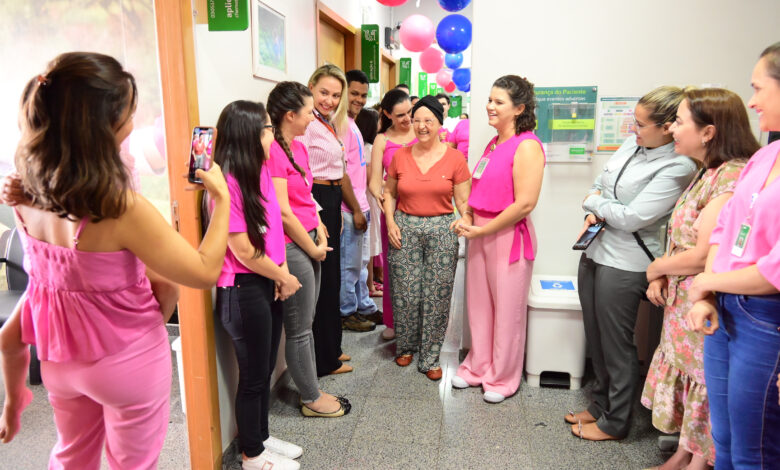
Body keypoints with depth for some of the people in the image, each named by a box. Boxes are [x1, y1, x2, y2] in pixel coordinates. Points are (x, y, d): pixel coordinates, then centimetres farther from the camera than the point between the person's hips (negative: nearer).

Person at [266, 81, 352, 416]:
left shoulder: (298, 147, 12)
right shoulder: (272, 151, -17)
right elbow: (283, 212, -19)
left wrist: (319, 231, 4)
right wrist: (312, 248, -9)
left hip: (309, 243, 9)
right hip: (291, 247, -9)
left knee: (305, 324, 18)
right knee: (299, 329, 5)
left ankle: (310, 391, 32)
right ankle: (312, 399, 21)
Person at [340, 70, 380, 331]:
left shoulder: (352, 124, 16)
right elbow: (339, 172, -20)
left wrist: (363, 206, 18)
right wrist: (356, 208, -18)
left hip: (360, 207, 10)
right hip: (349, 210, -10)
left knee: (360, 262, 18)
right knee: (349, 264, 2)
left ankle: (364, 307, 31)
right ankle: (346, 314, 15)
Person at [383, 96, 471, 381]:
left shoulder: (455, 158, 0)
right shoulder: (400, 156, 5)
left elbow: (463, 201, 0)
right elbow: (389, 192, 15)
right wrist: (390, 222, 0)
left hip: (442, 230, -1)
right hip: (405, 229, 1)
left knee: (437, 296, 2)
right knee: (406, 294, 5)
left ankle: (430, 358, 17)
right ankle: (405, 347, 29)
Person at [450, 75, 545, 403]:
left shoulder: (526, 146, -14)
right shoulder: (493, 143, 12)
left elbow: (525, 204, -21)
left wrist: (482, 230, -15)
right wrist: (466, 218, 4)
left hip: (509, 237, -8)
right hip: (480, 234, 8)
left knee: (507, 311, 6)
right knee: (479, 305, 16)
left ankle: (503, 378, 25)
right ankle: (478, 367, 34)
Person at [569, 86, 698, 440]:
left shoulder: (677, 168, -18)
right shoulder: (632, 144, 5)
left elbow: (631, 218, -22)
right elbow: (599, 182, 14)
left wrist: (594, 202, -6)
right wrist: (594, 213, -5)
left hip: (624, 264, -8)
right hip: (594, 251, 8)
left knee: (616, 346, 7)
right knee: (596, 338, 19)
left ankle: (614, 422, 27)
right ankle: (600, 405, 39)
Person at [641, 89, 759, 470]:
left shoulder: (733, 177, -22)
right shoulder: (706, 173, 9)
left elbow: (703, 255, -24)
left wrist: (656, 268, -7)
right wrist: (660, 279, 0)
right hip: (682, 303, 9)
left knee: (704, 385, 8)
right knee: (685, 380, 19)